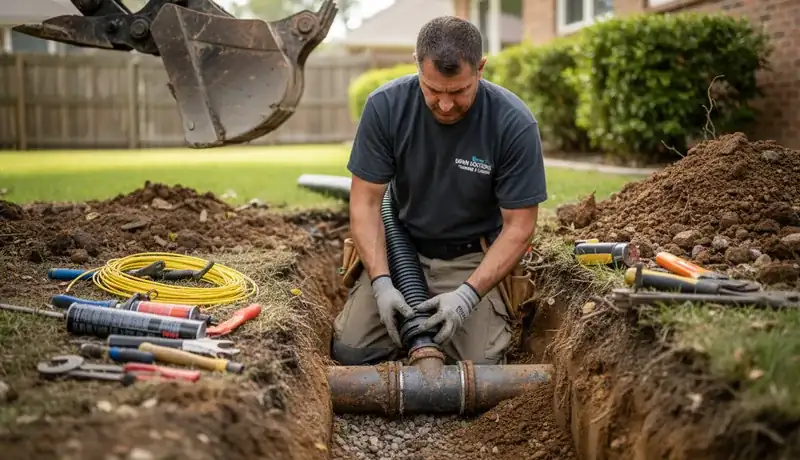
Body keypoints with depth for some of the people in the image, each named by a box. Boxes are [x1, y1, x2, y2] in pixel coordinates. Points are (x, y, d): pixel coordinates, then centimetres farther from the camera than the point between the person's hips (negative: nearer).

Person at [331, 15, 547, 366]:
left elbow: (519, 226, -15)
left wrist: (468, 294, -27)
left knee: (479, 364, -18)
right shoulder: (385, 106, -16)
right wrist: (381, 282, -23)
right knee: (349, 351, -12)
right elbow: (365, 201, -11)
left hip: (473, 258, -1)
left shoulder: (515, 124, -21)